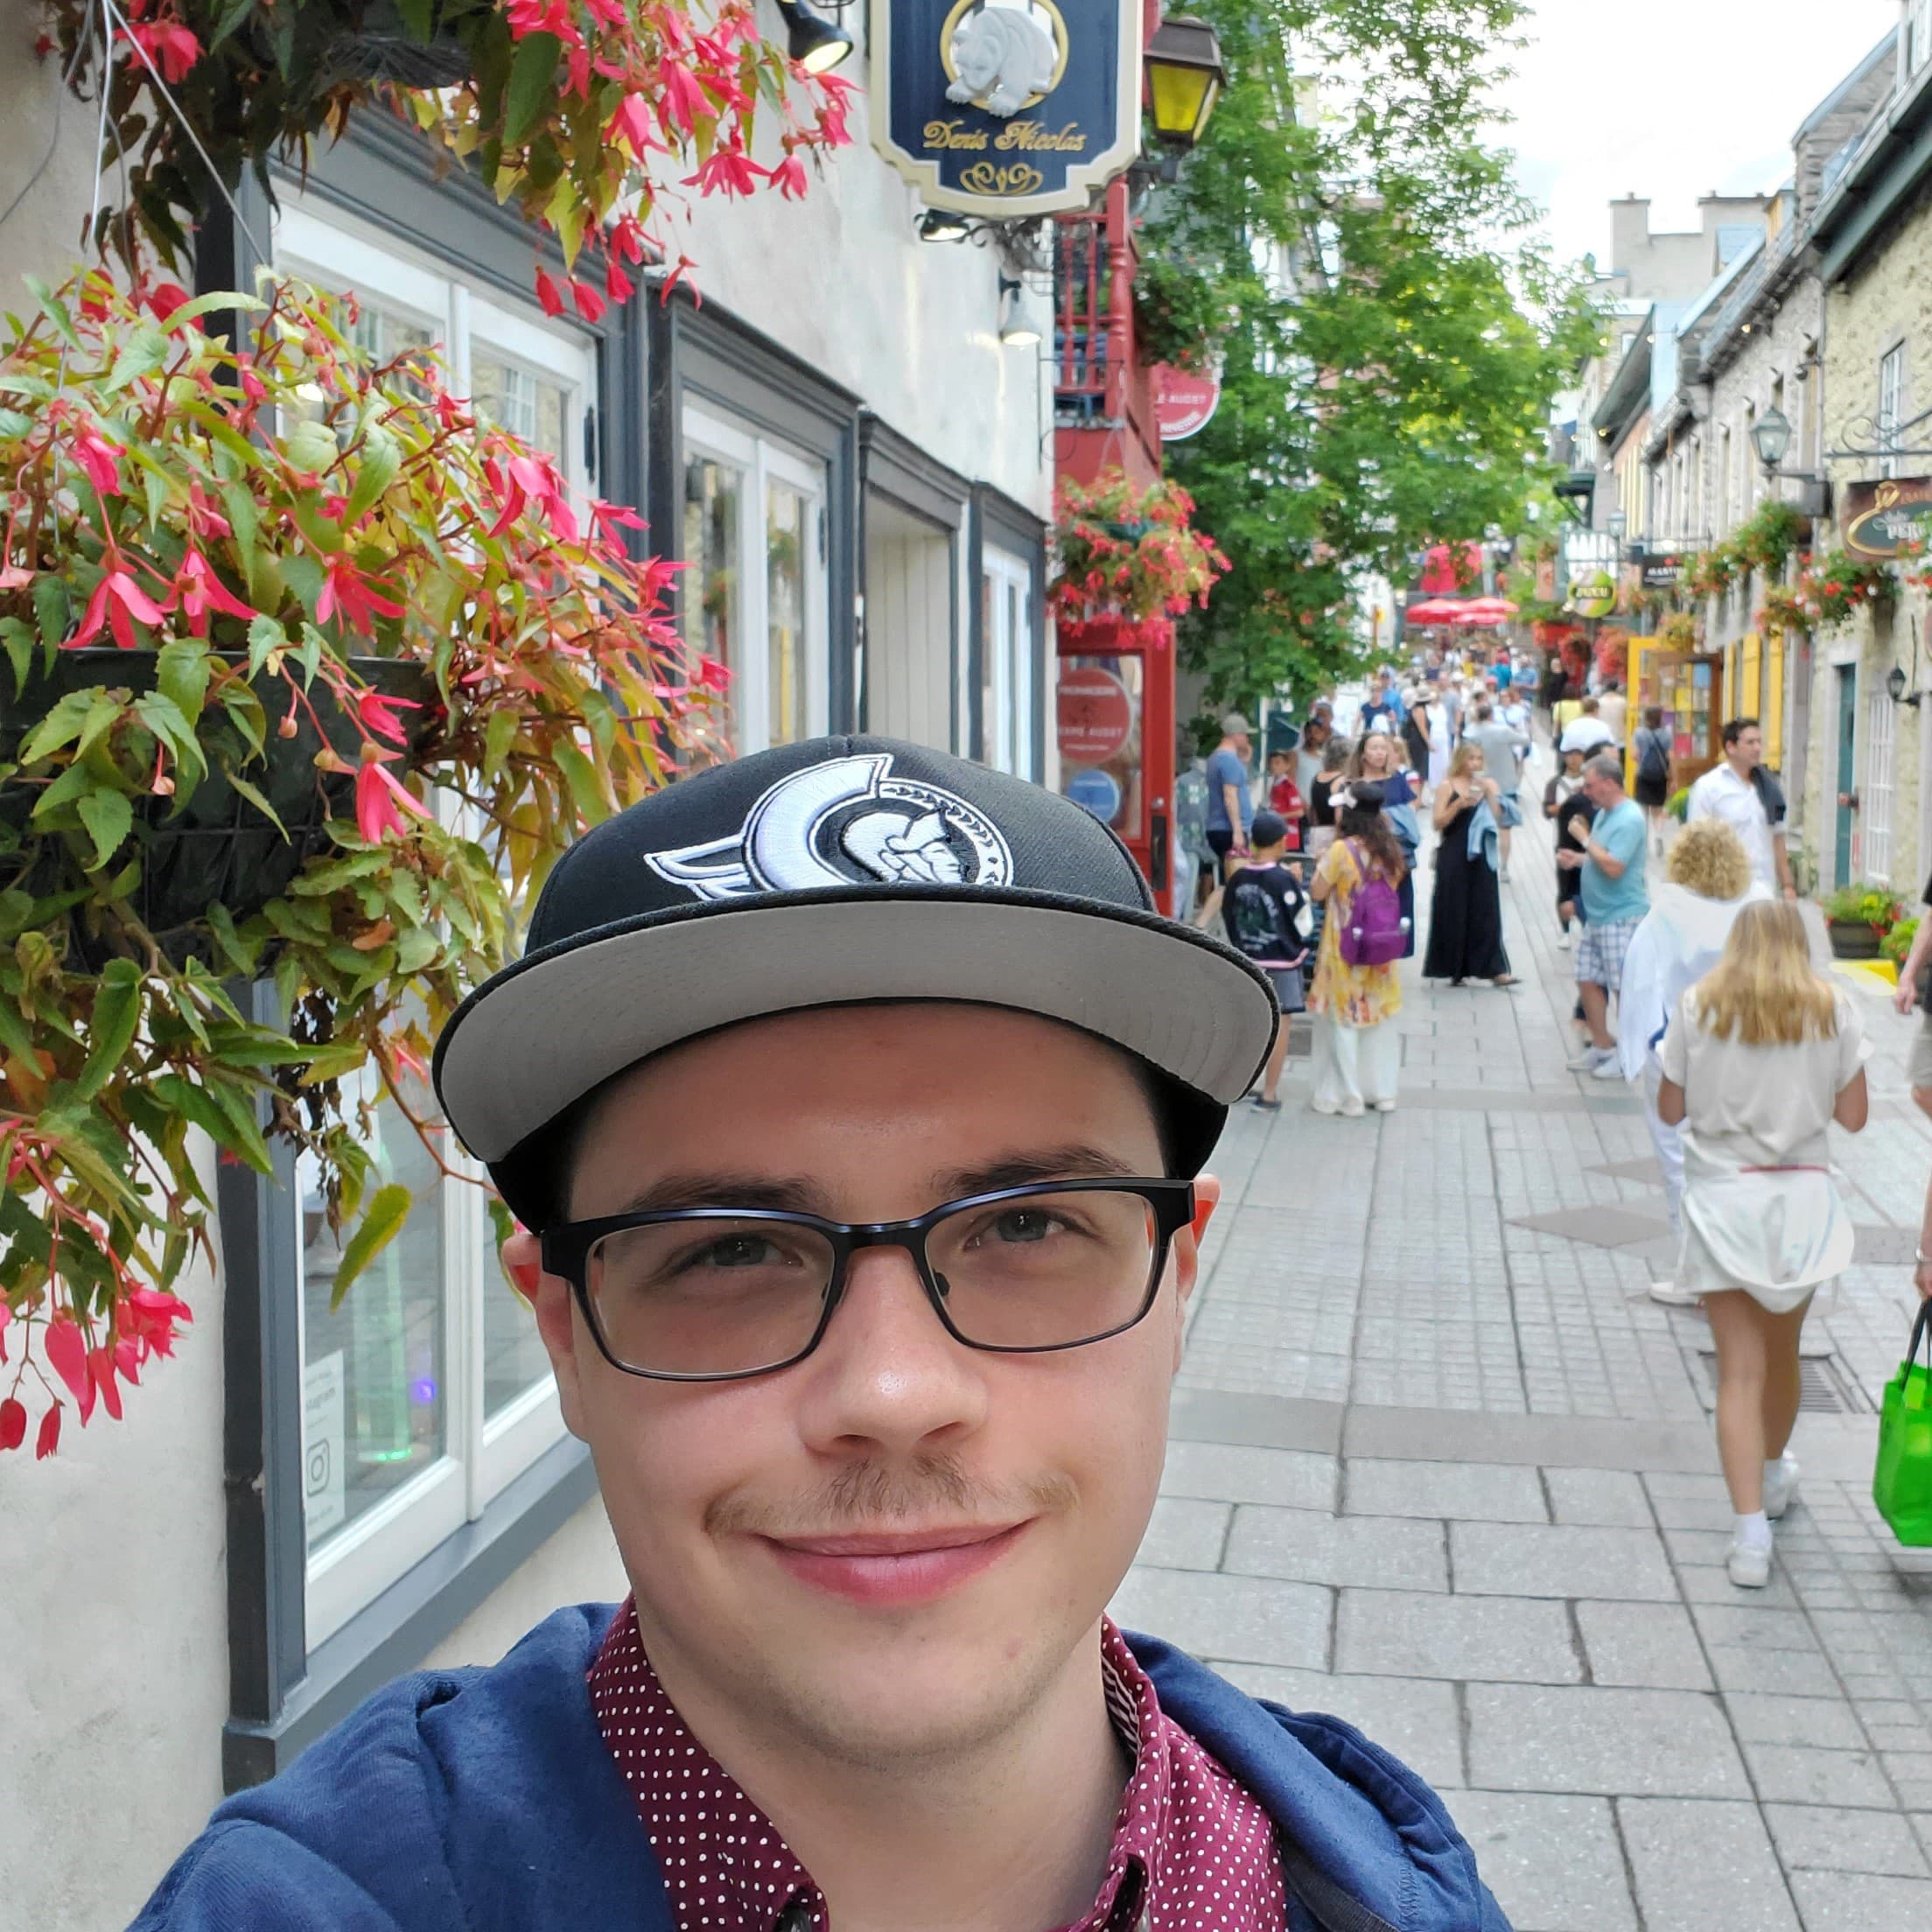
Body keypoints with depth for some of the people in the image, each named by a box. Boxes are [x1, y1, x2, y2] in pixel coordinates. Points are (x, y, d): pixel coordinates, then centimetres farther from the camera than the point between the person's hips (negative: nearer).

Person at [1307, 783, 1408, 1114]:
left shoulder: (1341, 850, -17)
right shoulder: (1391, 850, 1)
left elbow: (1317, 892, -11)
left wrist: (1322, 866, 3)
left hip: (1345, 946, -6)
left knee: (1343, 1018, 4)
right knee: (1379, 1015, 15)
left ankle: (1345, 1094, 8)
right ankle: (1382, 1090, 21)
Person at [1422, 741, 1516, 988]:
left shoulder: (1488, 784, 7)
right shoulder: (1449, 787, -1)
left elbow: (1497, 818, -1)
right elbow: (1437, 822, -8)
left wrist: (1489, 794, -11)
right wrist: (1459, 804, -19)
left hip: (1481, 857, 2)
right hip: (1454, 857, -2)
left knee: (1485, 911, 0)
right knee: (1454, 911, 3)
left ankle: (1495, 969, -2)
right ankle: (1454, 969, 12)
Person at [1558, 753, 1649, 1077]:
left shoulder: (1629, 819, -17)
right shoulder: (1603, 813, 12)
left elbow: (1614, 866, -25)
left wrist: (1586, 840, -14)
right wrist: (1577, 859, 7)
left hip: (1622, 917, -10)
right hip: (1596, 914, 10)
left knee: (1624, 988, -2)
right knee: (1587, 980, 12)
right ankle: (1601, 1047, 23)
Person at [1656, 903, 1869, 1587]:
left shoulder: (1699, 1006, -3)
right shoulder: (1831, 1009, -1)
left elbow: (1670, 1110, 1)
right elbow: (1853, 1115, 1)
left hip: (1722, 1197, -2)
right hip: (1801, 1197, 2)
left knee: (1740, 1368, -2)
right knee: (1782, 1351, 22)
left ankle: (1751, 1533, -11)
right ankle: (1773, 1475, 45)